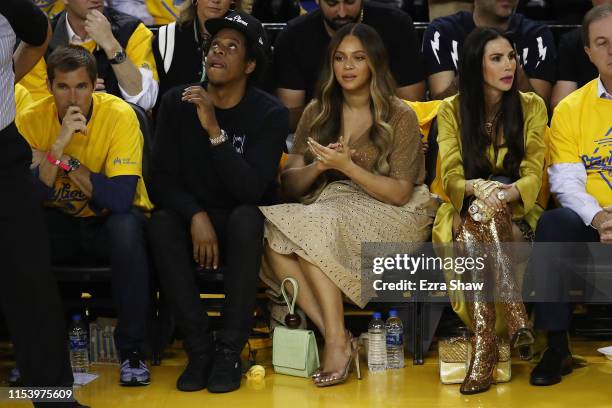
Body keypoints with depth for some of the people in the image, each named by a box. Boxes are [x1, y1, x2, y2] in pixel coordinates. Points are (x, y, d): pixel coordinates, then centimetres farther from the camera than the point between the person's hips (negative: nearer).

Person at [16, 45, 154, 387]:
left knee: (126, 226, -36)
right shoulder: (32, 120, -11)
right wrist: (57, 144, -31)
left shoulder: (119, 115, -20)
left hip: (110, 221, -2)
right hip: (60, 223, 3)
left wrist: (64, 158, -26)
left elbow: (121, 198, -29)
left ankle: (132, 349, -21)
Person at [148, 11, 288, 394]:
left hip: (243, 229, -2)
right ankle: (200, 348, -25)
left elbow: (250, 190, -24)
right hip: (195, 222, 2)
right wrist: (196, 216, -25)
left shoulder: (271, 114, -12)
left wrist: (214, 130, -33)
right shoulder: (177, 103, -4)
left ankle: (230, 351, -29)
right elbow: (163, 179, -7)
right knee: (161, 223, -30)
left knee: (246, 217, -35)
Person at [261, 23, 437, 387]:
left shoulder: (400, 117, 1)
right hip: (326, 209, 4)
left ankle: (338, 340, -30)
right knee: (271, 236, -29)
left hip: (388, 216, -4)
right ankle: (333, 333, -32)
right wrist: (319, 167, -10)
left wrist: (347, 166, -16)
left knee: (312, 228, -34)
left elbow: (400, 194, -5)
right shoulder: (317, 112, 14)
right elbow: (290, 185, 11)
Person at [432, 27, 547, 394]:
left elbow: (533, 174, -5)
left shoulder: (532, 107, 4)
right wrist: (475, 189, -29)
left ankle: (484, 346, -39)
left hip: (516, 212, 0)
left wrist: (509, 193, -29)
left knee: (477, 237, -35)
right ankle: (516, 318, -43)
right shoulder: (452, 109, 4)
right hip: (467, 210, 0)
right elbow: (450, 175, -5)